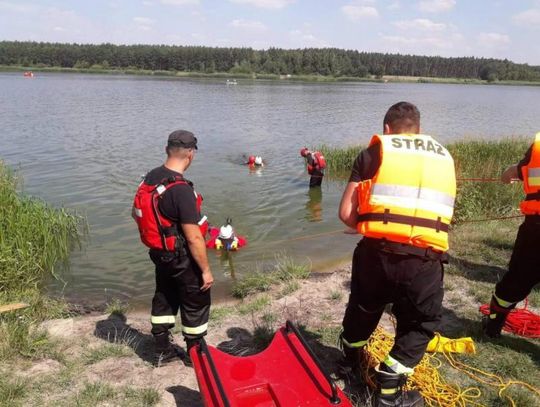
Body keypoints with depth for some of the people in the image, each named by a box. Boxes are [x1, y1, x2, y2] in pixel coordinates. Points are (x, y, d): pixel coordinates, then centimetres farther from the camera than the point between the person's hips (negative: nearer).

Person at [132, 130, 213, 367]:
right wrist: (206, 269, -17)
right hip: (182, 258, -8)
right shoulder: (181, 190, -29)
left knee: (164, 298, 22)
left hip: (160, 254, 8)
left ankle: (163, 350, 38)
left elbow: (136, 212, 13)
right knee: (196, 303, 12)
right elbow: (194, 238, -27)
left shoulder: (149, 178, -2)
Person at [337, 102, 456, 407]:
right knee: (421, 323, 24)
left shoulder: (375, 152, 10)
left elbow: (346, 213, 3)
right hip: (425, 260, 0)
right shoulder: (444, 156, 18)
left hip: (377, 252, 0)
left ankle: (351, 358, 51)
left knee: (364, 308, 27)